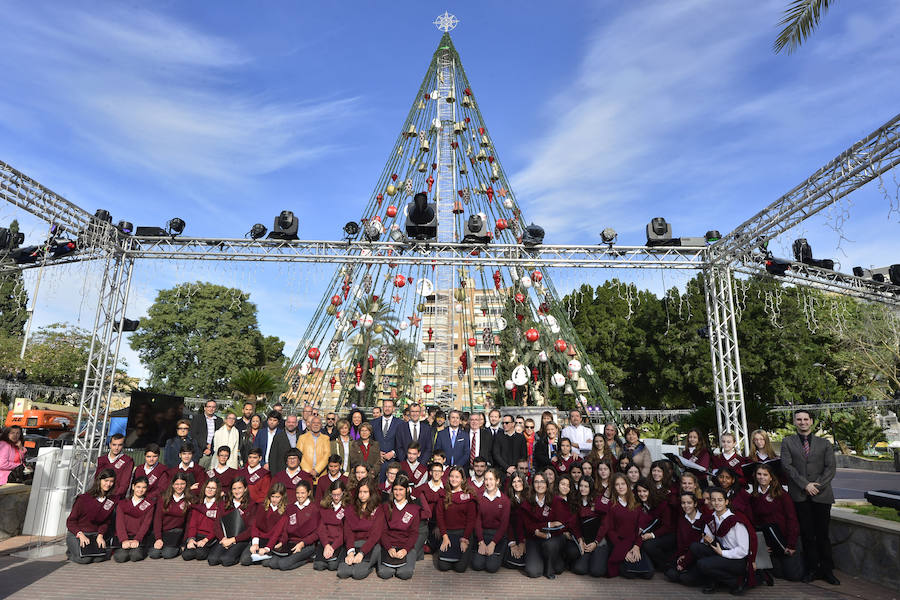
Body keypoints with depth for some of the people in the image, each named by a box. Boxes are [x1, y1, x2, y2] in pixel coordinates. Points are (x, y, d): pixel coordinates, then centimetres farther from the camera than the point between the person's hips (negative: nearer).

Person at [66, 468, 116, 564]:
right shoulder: (84, 498, -8)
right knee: (84, 558, -26)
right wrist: (80, 535, -21)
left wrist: (100, 535, -10)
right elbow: (71, 521, -7)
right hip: (76, 533, -3)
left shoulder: (112, 501, 3)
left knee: (100, 557, -23)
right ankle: (71, 551, 7)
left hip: (95, 534, 3)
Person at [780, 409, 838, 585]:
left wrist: (818, 486, -8)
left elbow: (830, 468, 3)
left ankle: (827, 570, 14)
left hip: (821, 494, 1)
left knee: (823, 534, 3)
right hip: (800, 495, 0)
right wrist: (805, 484, -11)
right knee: (807, 534, 3)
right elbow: (787, 466, -1)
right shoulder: (787, 442, 7)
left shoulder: (824, 443, 11)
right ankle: (812, 569, 12)